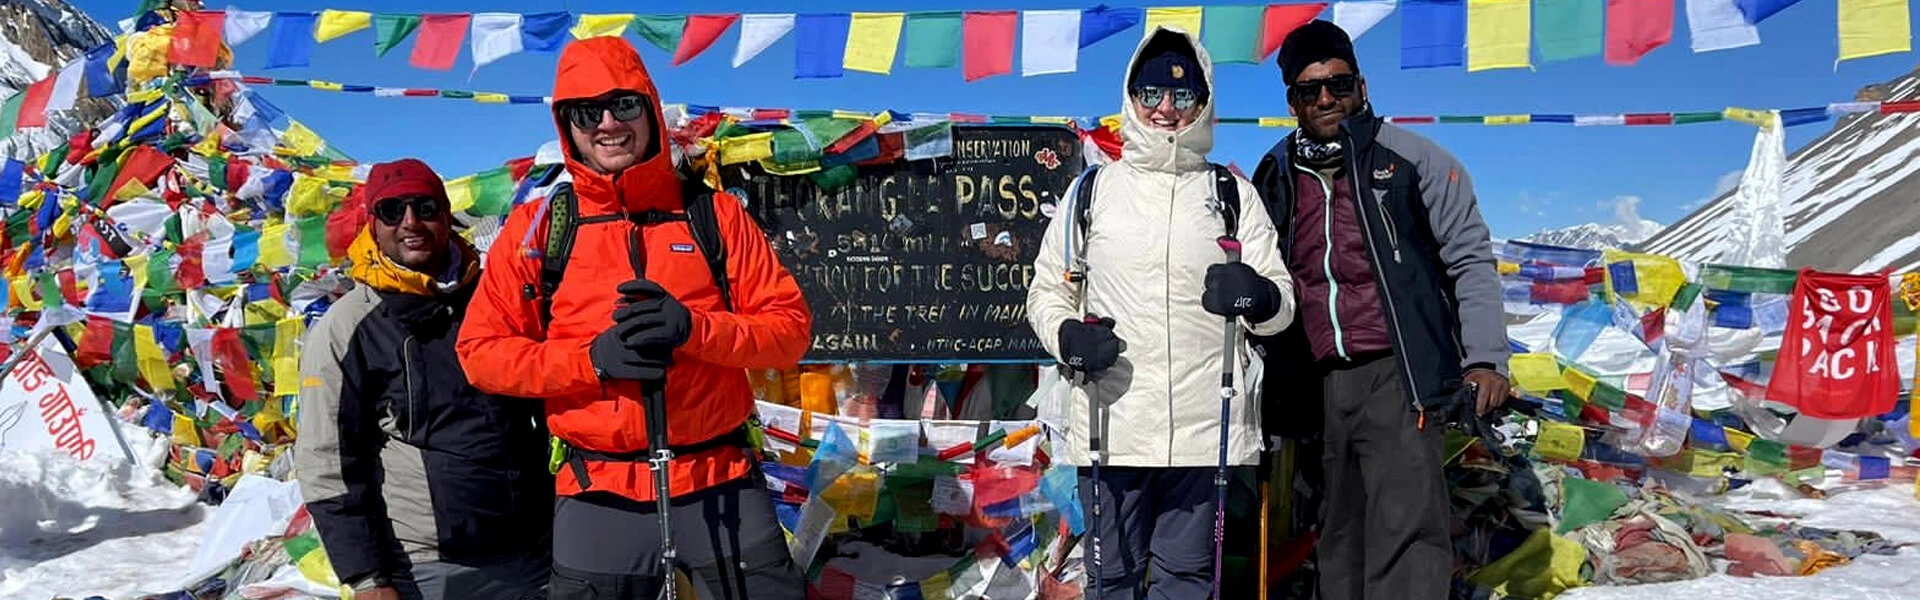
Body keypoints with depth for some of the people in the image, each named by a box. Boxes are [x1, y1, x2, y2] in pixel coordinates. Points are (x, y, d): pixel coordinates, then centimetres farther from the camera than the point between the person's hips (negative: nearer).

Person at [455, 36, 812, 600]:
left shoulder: (715, 214, 2)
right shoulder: (538, 226, 2)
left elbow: (791, 327, -1)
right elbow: (481, 350, 0)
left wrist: (694, 328, -19)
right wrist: (592, 359, -16)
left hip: (722, 482, 0)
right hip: (599, 493, 0)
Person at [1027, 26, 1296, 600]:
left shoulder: (1234, 193, 8)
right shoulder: (1092, 190, 8)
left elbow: (1283, 303, 5)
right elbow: (1047, 290, 12)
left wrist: (1258, 297, -18)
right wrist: (1066, 336, -9)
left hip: (1206, 429, 0)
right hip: (1112, 427, 0)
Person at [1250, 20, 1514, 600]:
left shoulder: (1413, 160, 2)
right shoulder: (1277, 178, 14)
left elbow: (1470, 260, 1)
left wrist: (1485, 358, -9)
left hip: (1397, 375, -4)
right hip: (1320, 386, 5)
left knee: (1403, 534, -12)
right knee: (1339, 538, 9)